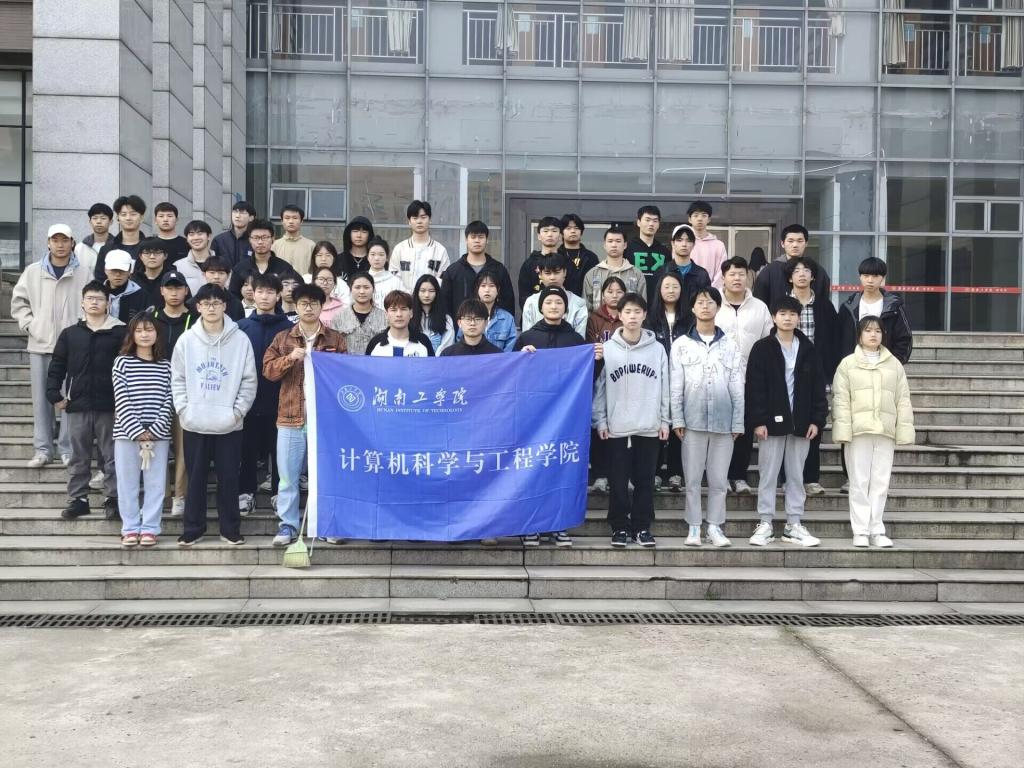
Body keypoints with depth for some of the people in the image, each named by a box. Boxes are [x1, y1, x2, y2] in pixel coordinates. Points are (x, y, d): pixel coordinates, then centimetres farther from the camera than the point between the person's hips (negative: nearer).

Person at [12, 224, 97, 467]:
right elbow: (18, 300, 14)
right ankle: (42, 449, 14)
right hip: (40, 345, 3)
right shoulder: (33, 271, 6)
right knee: (41, 398, 6)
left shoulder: (85, 271, -2)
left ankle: (68, 449, 9)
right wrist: (28, 324, 3)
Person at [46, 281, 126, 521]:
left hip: (109, 406, -2)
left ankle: (113, 499, 11)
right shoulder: (69, 333, 7)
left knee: (111, 456, 4)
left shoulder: (120, 333, -1)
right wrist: (55, 395, 3)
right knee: (78, 456, 9)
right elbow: (57, 366, 11)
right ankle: (78, 499, 17)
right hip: (77, 405, 3)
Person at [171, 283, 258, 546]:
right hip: (194, 424, 1)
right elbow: (177, 379, 6)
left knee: (228, 478, 5)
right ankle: (193, 528, 18)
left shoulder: (240, 340, -1)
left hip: (229, 424, -1)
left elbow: (249, 381, 0)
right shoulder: (186, 340, 3)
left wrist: (237, 410, -7)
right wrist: (183, 409, -3)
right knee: (195, 478, 8)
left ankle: (230, 528, 16)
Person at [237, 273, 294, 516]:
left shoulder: (289, 328, 1)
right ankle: (246, 492, 17)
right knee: (248, 449, 7)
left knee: (278, 448, 6)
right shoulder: (242, 327, 5)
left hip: (278, 400, -1)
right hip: (248, 399, 1)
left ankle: (279, 493, 16)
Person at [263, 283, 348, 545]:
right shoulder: (282, 339, 10)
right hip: (290, 417, 1)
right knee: (288, 475, 4)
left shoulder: (335, 339, 7)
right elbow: (268, 370, 2)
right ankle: (288, 524, 13)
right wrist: (289, 358, -13)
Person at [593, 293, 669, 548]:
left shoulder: (657, 349, 4)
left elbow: (664, 387, 6)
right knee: (618, 481, 4)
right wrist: (600, 421, -3)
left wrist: (665, 420, 2)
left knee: (645, 480, 5)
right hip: (616, 427, -1)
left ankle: (642, 527, 15)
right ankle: (620, 527, 13)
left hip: (649, 427, 1)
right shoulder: (607, 349, 1)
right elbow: (599, 388, 2)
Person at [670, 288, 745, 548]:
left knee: (719, 478, 4)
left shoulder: (730, 346, 8)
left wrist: (738, 423, 2)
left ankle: (715, 526, 14)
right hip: (693, 420, -1)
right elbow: (676, 387, 3)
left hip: (724, 420, 1)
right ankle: (694, 527, 10)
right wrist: (677, 420, -4)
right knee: (692, 478, 3)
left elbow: (737, 388, 7)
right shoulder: (681, 344, 5)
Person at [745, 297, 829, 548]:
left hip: (801, 422, 3)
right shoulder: (762, 348, -2)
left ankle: (794, 525, 16)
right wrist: (757, 420, -13)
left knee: (796, 475, 9)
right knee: (768, 474, 2)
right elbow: (754, 387, -6)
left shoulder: (808, 349, 8)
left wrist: (817, 419, 0)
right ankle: (765, 524, 9)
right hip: (772, 421, -3)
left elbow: (818, 386, 8)